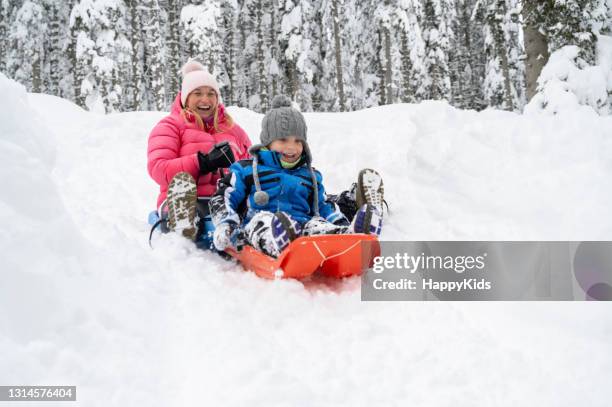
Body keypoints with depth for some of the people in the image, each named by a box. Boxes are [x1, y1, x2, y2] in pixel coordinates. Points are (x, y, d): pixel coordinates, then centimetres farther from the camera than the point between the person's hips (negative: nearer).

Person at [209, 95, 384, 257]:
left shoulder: (311, 176, 29)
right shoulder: (247, 169, 16)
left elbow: (324, 207, 32)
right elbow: (222, 199, 12)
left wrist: (341, 224, 11)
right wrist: (225, 225, -8)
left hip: (301, 227, 3)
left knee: (318, 226, -31)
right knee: (262, 220, -38)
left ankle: (351, 235, -61)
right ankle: (277, 248, -70)